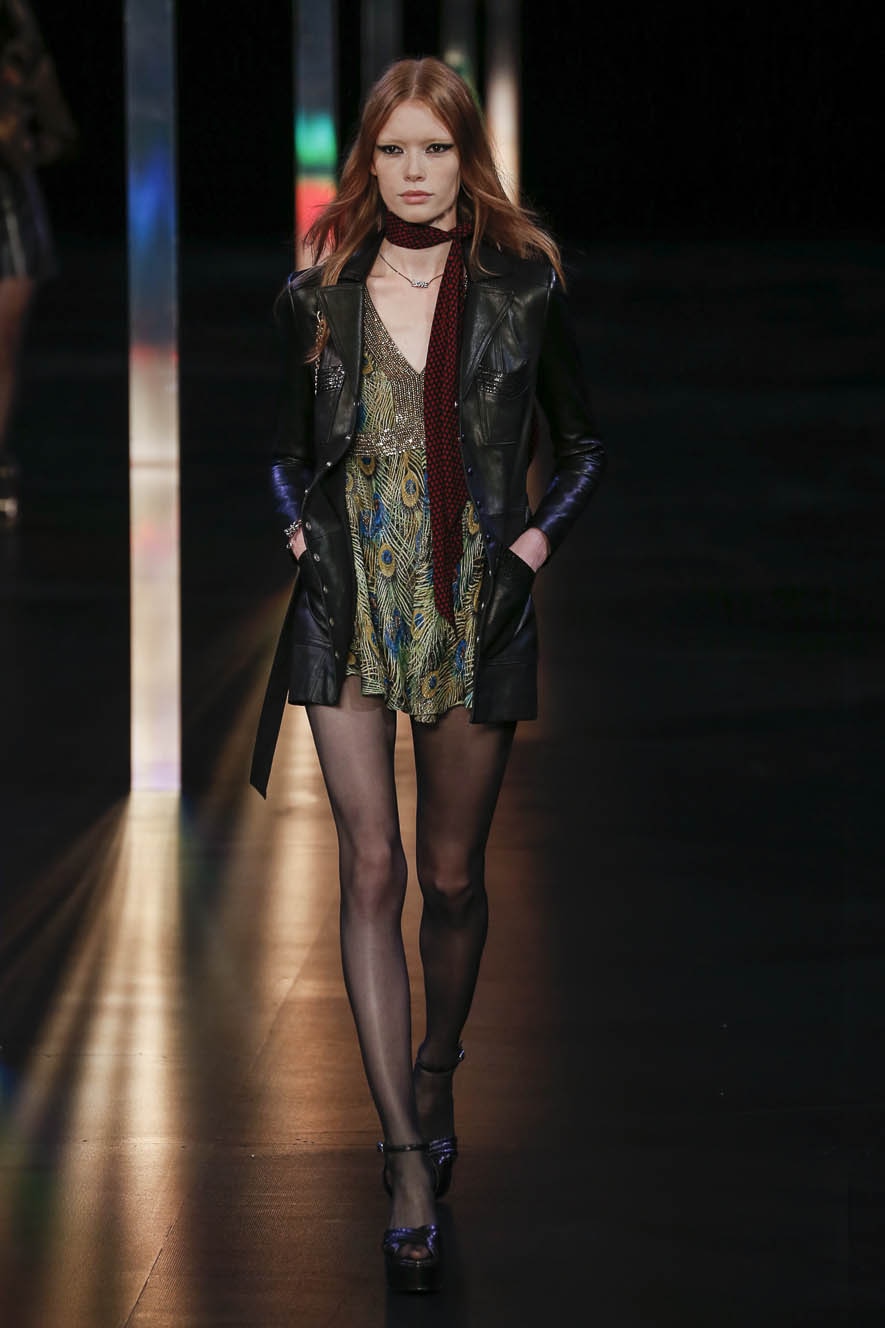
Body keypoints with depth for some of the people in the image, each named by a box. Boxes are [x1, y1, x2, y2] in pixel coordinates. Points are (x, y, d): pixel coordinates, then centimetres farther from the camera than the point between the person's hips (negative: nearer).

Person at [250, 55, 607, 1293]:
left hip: (475, 610, -1)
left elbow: (585, 445, 11)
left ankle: (435, 1085, 32)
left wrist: (534, 542, -2)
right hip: (351, 609, 1)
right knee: (372, 870, -7)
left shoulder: (523, 287, 1)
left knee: (452, 874, 7)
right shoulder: (320, 297, 5)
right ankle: (410, 1165, -8)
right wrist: (303, 532, 2)